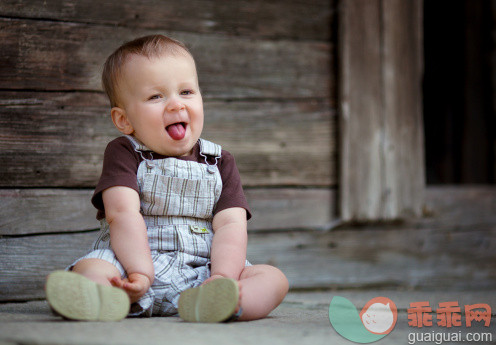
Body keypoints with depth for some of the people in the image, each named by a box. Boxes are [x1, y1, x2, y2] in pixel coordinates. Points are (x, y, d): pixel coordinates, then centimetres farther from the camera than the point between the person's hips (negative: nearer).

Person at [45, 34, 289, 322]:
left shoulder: (220, 163, 12)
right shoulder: (124, 154, 5)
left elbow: (231, 225, 0)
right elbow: (123, 213, -10)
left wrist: (221, 277, -20)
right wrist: (141, 273, -25)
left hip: (201, 273, 2)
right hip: (133, 263, -2)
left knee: (274, 278, -22)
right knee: (90, 269, -30)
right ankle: (104, 299, -66)